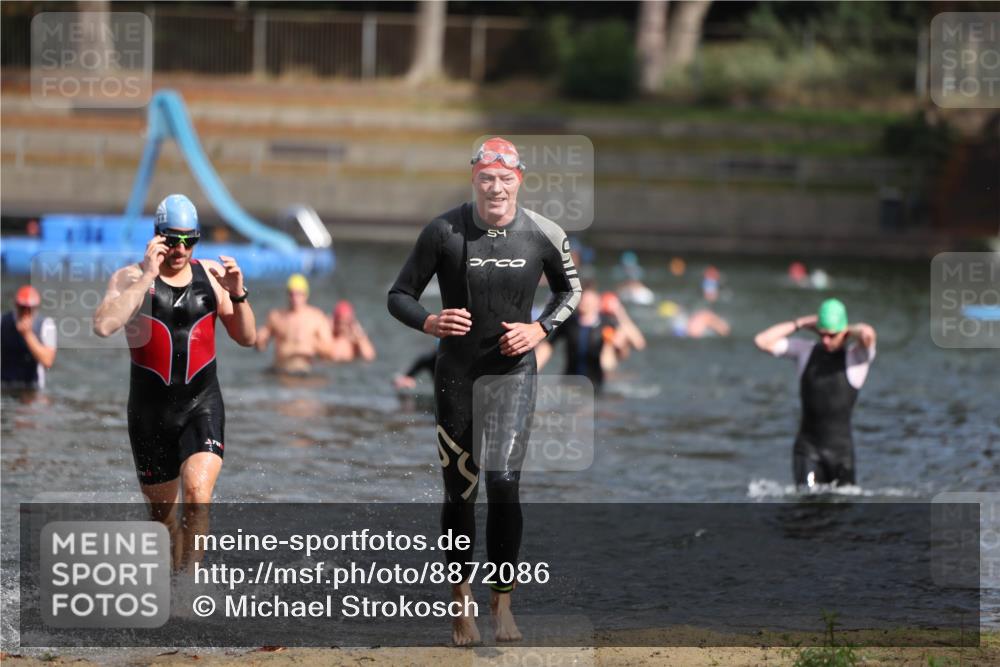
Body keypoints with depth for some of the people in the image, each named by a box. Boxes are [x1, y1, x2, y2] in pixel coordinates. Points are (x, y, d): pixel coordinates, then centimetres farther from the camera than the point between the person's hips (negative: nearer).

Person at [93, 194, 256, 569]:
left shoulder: (210, 274, 2)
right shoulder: (131, 278, -6)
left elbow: (247, 338, 6)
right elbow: (103, 326, -26)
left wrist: (237, 295, -12)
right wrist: (147, 276, -26)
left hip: (202, 405, 0)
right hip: (150, 410, 0)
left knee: (197, 493, -24)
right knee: (163, 513, 12)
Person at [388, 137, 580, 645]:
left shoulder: (543, 236, -5)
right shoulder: (444, 232, -9)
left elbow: (570, 289, 14)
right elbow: (399, 295, -2)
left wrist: (542, 328, -4)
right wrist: (429, 322, -22)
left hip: (513, 371, 0)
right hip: (456, 373, 0)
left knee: (503, 483, -15)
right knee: (460, 491, 6)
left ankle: (502, 600, -4)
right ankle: (461, 594, 23)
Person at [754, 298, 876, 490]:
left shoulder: (856, 355, -2)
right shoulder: (806, 351, 8)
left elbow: (867, 334, -25)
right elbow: (763, 341, 4)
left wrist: (849, 332, -3)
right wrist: (800, 323, 2)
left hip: (840, 446, -1)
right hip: (808, 444, 1)